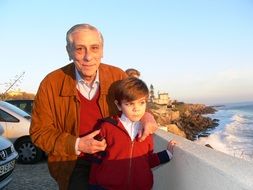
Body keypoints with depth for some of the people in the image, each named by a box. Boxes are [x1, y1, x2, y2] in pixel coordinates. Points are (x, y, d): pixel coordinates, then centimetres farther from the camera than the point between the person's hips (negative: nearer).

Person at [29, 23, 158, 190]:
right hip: (74, 164, -1)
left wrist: (145, 115, -15)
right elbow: (39, 132, -5)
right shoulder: (51, 84, -12)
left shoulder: (118, 76, -8)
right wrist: (76, 145, -18)